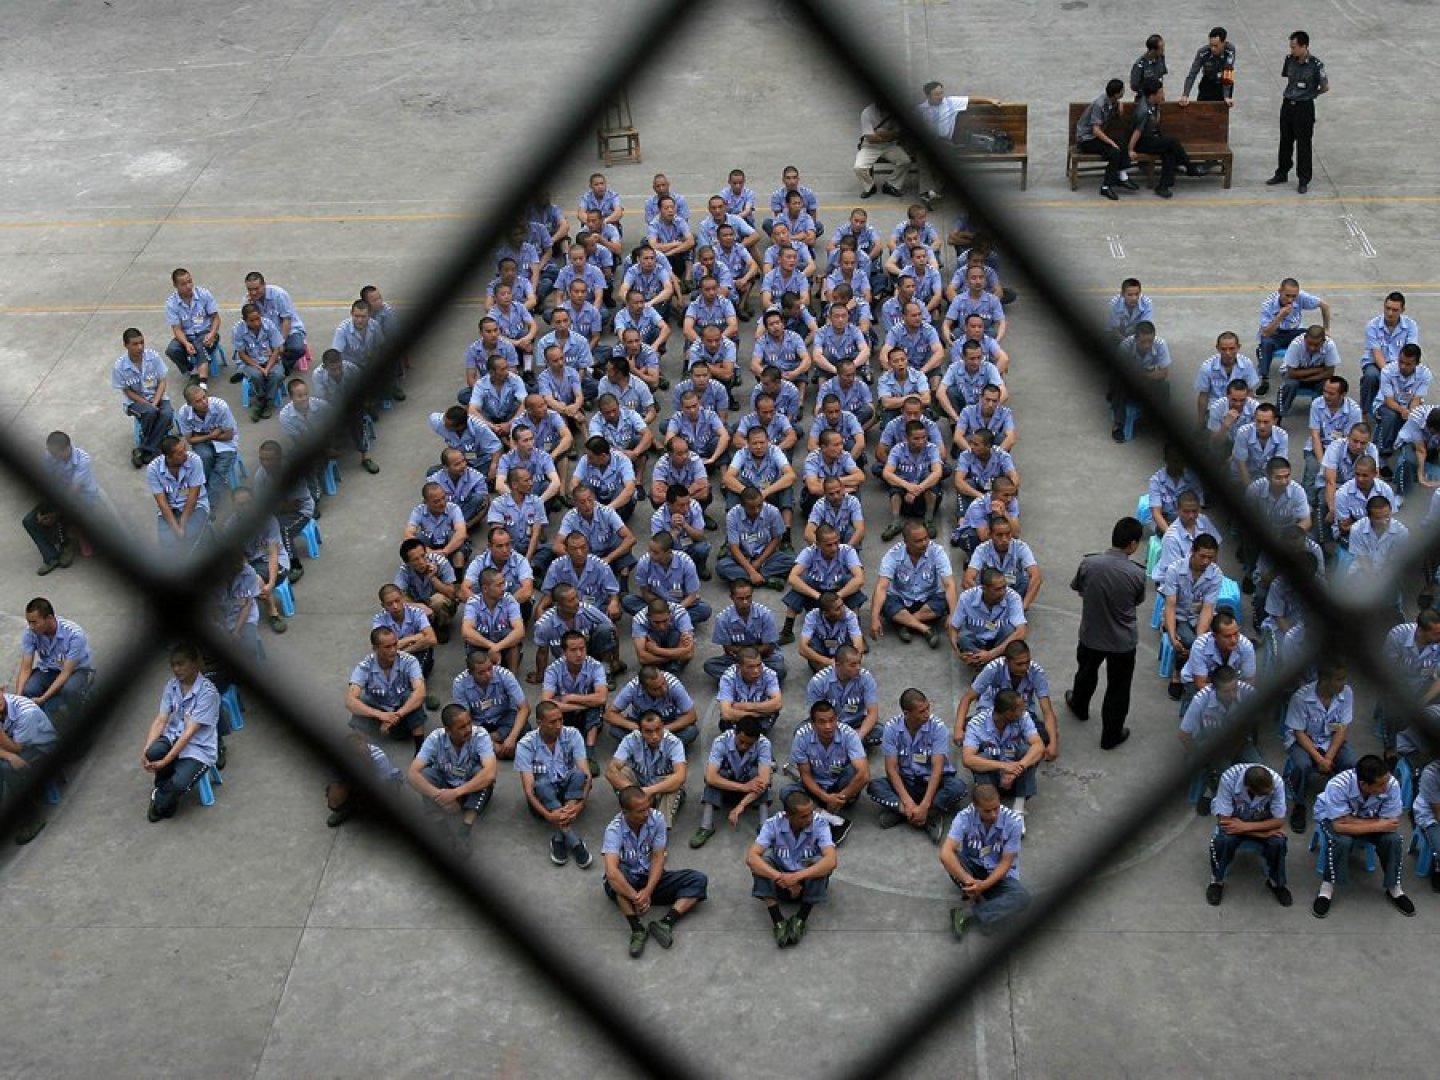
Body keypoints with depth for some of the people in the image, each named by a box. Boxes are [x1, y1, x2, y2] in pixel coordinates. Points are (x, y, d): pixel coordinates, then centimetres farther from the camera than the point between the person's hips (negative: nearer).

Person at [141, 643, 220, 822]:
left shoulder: (207, 692, -18)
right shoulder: (171, 686, 2)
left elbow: (190, 732, -21)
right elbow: (160, 720, -4)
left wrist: (165, 762, -26)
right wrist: (146, 750, -21)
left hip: (198, 748, -5)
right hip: (173, 738, 5)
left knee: (179, 784, -30)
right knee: (153, 752, -30)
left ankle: (160, 801, 6)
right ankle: (164, 790, -1)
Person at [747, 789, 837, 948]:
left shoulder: (819, 824, -20)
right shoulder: (773, 824, -18)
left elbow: (831, 861, -33)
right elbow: (751, 857, -28)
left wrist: (797, 876, -44)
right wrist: (781, 878, -41)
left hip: (809, 881, -1)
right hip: (781, 881, 1)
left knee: (821, 862, -31)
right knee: (762, 860, -27)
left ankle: (800, 920, -23)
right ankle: (779, 921, -29)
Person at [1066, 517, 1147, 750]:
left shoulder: (1088, 563, -20)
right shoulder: (1137, 574, -24)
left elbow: (1078, 588, 0)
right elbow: (1137, 601, -5)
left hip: (1090, 635, 2)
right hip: (1123, 641, -2)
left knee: (1087, 672, 31)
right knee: (1118, 688, 17)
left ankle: (1079, 706, 57)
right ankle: (1111, 735, 32)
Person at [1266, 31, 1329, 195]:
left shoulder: (1316, 64, -16)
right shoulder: (1289, 59, -2)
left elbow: (1325, 87, -6)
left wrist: (1310, 94, 5)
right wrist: (1289, 94, 11)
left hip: (1304, 107, -5)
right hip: (1287, 105, 5)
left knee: (1303, 145, 3)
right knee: (1285, 141, 15)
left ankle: (1304, 180, 12)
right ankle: (1282, 173, 29)